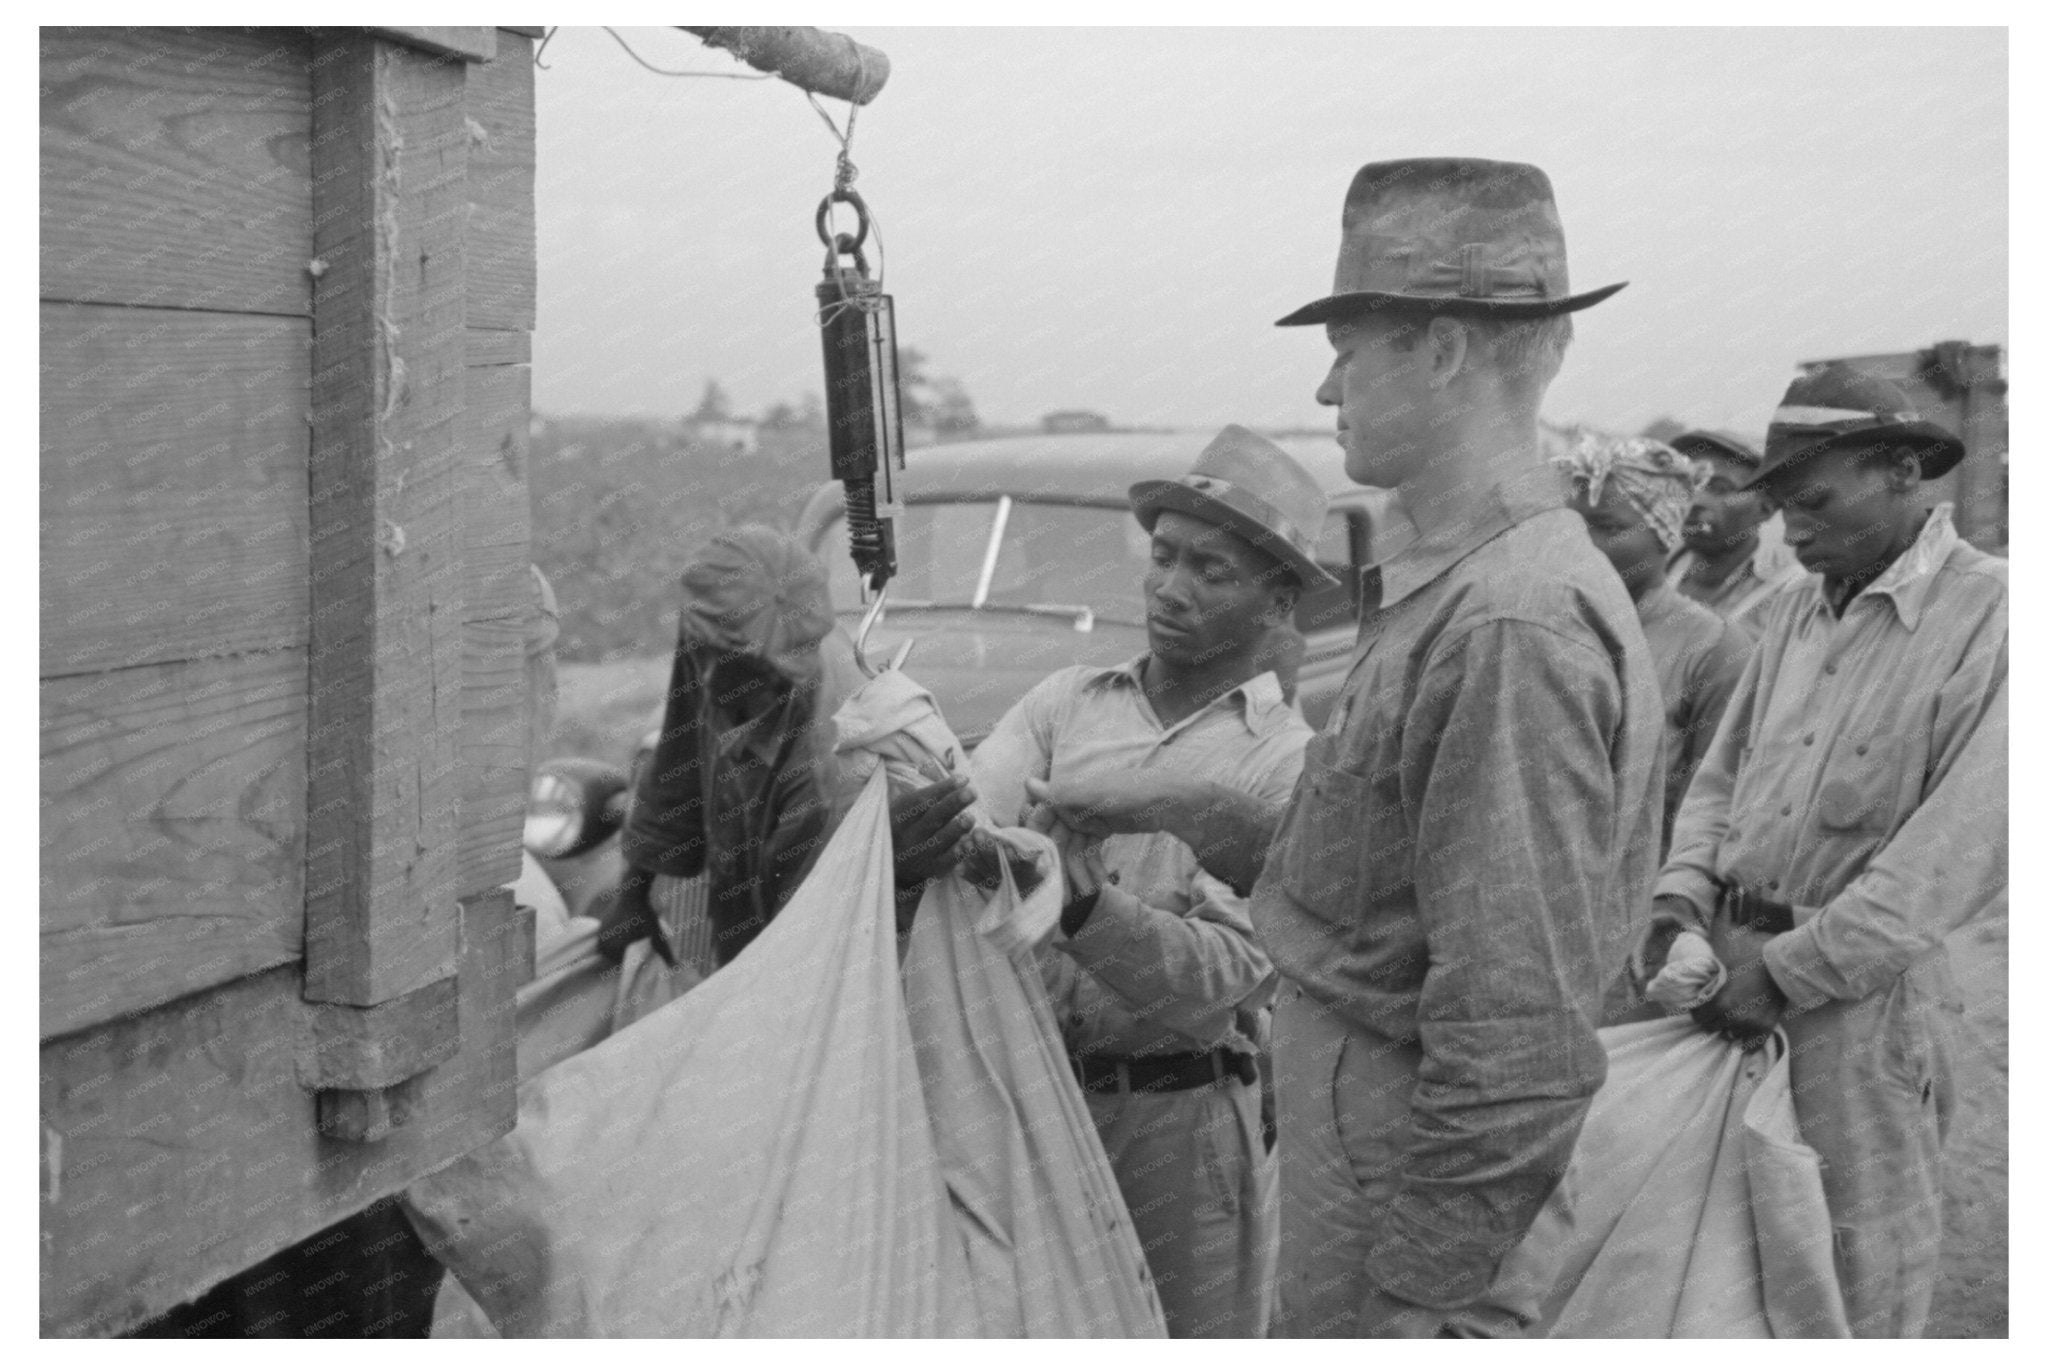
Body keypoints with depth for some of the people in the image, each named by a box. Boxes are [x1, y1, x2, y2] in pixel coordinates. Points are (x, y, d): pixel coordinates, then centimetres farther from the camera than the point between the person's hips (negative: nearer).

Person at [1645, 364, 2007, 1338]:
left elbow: (1962, 846, -18)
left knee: (1859, 1280, 4)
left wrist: (1789, 969, -19)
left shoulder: (1988, 615, -11)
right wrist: (1683, 897, -2)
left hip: (1856, 990, -6)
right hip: (1733, 964, 6)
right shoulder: (1795, 610, 11)